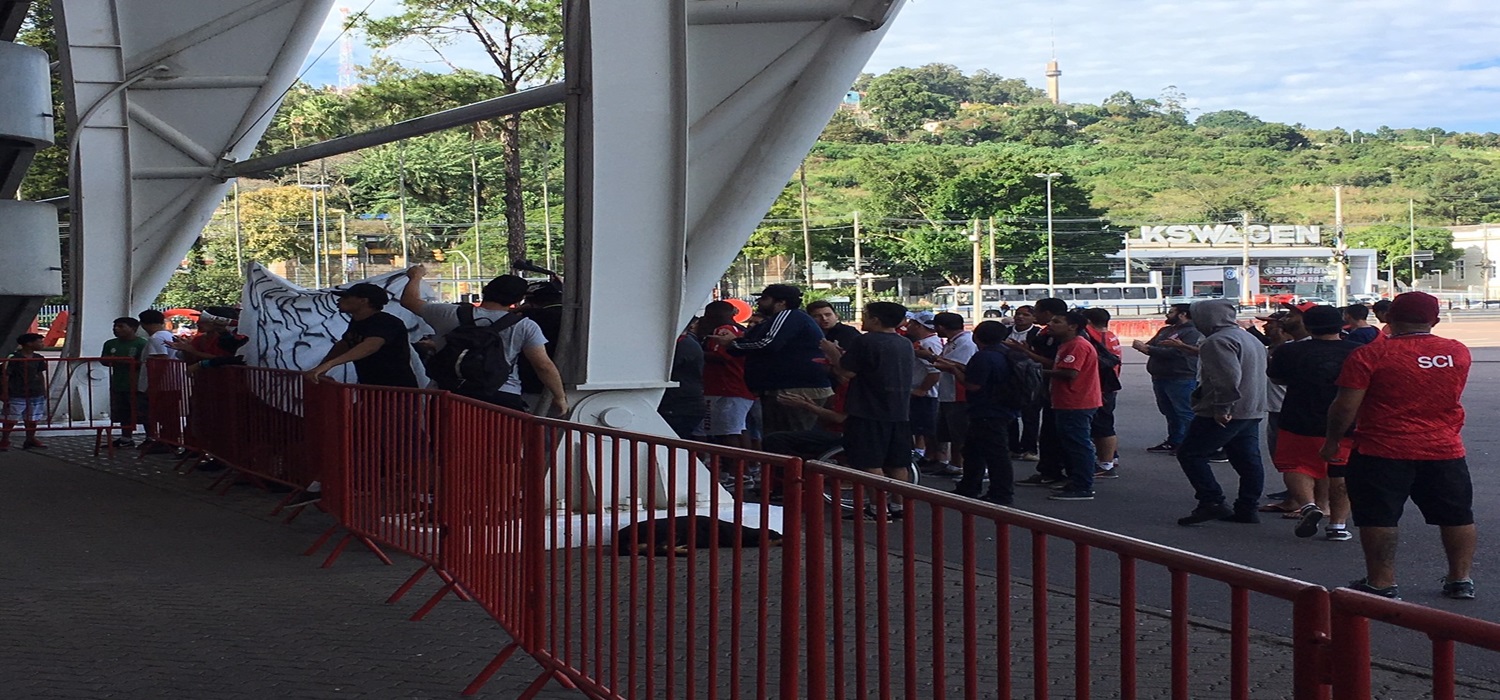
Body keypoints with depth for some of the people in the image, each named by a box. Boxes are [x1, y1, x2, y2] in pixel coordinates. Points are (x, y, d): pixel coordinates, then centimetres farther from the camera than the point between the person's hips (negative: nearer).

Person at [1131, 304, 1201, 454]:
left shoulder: (1192, 332, -12)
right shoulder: (1165, 330, 18)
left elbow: (1175, 352, -23)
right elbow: (1151, 345, 16)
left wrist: (1147, 349, -20)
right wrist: (1142, 345, -9)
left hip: (1181, 379, -9)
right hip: (1160, 378, 9)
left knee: (1185, 413, -8)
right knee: (1170, 413, 15)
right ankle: (1174, 442, 23)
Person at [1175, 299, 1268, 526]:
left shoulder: (1218, 341, -15)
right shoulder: (1250, 338, 19)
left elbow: (1228, 377, -28)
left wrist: (1222, 407, -24)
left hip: (1224, 415, -10)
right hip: (1252, 411, 10)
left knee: (1190, 453, -4)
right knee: (1248, 460, 11)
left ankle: (1211, 502, -10)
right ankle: (1247, 509, 13)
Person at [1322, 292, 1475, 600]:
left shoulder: (1370, 355, -11)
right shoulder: (1459, 353, 3)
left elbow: (1345, 407, -11)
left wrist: (1332, 439, 2)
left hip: (1383, 451, -4)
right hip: (1445, 450, 4)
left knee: (1378, 517, 3)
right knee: (1457, 515, 16)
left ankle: (1381, 583, 3)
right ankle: (1460, 579, 20)